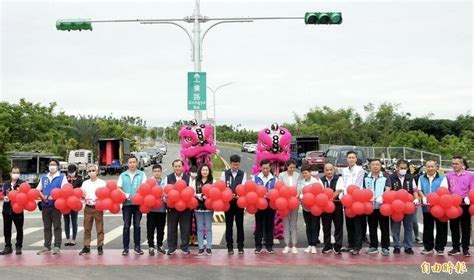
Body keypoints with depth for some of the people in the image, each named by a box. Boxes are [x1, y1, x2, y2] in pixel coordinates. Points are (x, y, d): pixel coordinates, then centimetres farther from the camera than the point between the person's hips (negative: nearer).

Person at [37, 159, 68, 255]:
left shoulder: (62, 177, 1)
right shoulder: (43, 177, 17)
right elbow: (38, 190, 14)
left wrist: (53, 197, -19)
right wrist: (43, 197, -6)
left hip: (56, 205, -5)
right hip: (45, 205, 5)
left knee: (57, 226, -2)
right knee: (47, 227, 8)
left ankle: (57, 247, 0)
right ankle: (47, 247, 13)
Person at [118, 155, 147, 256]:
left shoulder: (142, 174, 6)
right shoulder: (123, 175, 10)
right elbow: (118, 188, 7)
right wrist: (126, 195, -11)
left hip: (138, 203, -1)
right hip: (126, 203, 1)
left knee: (137, 225, 4)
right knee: (126, 226, 1)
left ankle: (137, 246, 12)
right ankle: (125, 247, 6)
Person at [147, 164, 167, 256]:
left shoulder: (165, 182, 9)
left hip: (162, 209, 2)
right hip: (152, 209, -2)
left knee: (161, 229, 11)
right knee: (150, 229, 2)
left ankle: (159, 246, 24)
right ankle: (151, 247, 11)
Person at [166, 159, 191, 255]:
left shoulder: (188, 178, 3)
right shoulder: (168, 178, 6)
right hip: (172, 207, 1)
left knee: (185, 228, 5)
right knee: (171, 228, 8)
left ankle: (185, 247, 16)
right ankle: (171, 248, 17)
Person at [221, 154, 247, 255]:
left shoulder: (243, 174, 4)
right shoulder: (224, 174, 4)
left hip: (239, 202, 0)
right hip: (228, 202, 0)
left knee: (240, 225, 4)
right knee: (229, 225, 5)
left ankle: (240, 247, 11)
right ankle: (230, 247, 12)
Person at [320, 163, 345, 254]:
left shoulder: (339, 179, -3)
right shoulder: (321, 180, 5)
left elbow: (338, 191, -15)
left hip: (337, 205, -2)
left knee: (338, 226, 0)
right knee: (326, 227, 8)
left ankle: (337, 247, 7)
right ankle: (327, 246, 18)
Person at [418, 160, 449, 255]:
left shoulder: (442, 178, 0)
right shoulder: (421, 178, 11)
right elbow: (419, 190, 10)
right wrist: (424, 197, -11)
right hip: (426, 207, 3)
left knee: (441, 228, 2)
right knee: (427, 228, 9)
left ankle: (440, 248, 11)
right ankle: (428, 247, 18)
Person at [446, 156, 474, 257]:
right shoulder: (449, 175, 4)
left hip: (465, 204, -1)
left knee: (466, 227, 5)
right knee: (454, 226, 8)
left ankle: (465, 249, 12)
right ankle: (456, 248, 17)